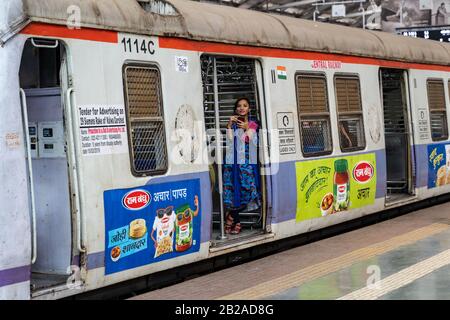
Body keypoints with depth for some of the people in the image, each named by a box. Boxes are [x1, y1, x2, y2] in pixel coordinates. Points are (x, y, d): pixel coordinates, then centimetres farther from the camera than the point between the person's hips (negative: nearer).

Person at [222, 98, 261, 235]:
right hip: (233, 160, 0)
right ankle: (236, 222, 6)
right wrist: (229, 125, -12)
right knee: (232, 189, -5)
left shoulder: (252, 124, 9)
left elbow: (254, 142, -3)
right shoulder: (232, 123, 10)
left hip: (247, 160, 0)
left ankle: (230, 217, 11)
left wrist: (247, 129, -14)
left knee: (246, 189, -7)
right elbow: (230, 140, -3)